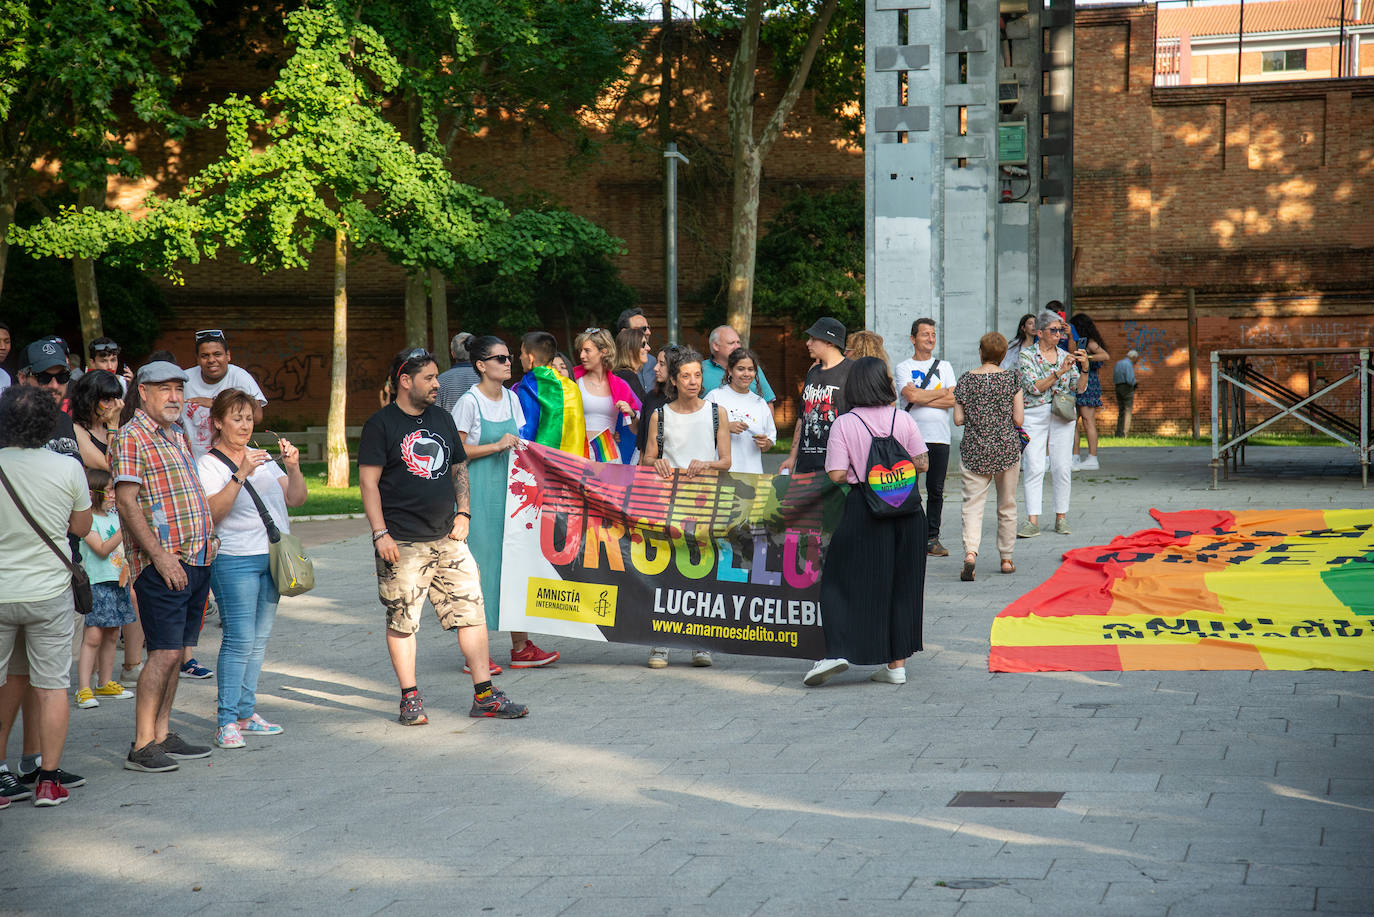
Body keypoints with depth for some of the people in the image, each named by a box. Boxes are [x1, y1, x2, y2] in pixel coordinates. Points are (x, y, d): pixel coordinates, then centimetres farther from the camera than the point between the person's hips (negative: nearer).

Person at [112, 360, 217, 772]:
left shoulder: (178, 437, 19)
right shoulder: (132, 438, -8)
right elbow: (126, 502, -16)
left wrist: (208, 535, 13)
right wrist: (160, 555, -20)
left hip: (195, 559, 8)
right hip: (162, 562, -8)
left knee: (176, 652, 10)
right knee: (164, 652, -11)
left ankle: (162, 735, 17)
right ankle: (142, 746, -7)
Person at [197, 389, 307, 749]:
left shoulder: (263, 457, 15)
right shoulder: (208, 464, -4)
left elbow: (296, 499, 9)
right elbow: (213, 513, -18)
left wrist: (293, 468, -8)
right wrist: (241, 473, -24)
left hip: (273, 557, 7)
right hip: (235, 560, -7)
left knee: (259, 639, 9)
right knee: (240, 639, -12)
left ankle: (246, 712, 16)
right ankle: (226, 720, -8)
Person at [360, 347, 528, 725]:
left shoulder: (442, 419, 15)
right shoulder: (380, 424, -4)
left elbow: (459, 469, 22)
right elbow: (368, 482, -7)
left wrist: (463, 513, 8)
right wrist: (380, 534, -14)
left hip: (447, 538, 6)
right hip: (402, 543, -5)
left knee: (472, 610, 1)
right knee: (402, 620, -1)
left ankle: (485, 695, 6)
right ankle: (410, 698, 9)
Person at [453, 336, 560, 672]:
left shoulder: (511, 399, 11)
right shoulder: (470, 401, -9)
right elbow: (456, 451, -11)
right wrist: (497, 446, -15)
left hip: (508, 487, 7)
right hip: (478, 491, -7)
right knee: (480, 563, -5)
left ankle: (520, 647, 10)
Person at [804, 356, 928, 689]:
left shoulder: (844, 424, -6)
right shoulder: (904, 420, 0)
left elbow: (837, 474, -11)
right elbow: (922, 463, 2)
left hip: (864, 510, -3)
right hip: (907, 511, 3)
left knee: (846, 581, 5)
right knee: (902, 584, 10)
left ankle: (839, 651, -10)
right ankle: (897, 664, 13)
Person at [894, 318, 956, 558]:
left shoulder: (944, 367, 14)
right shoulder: (903, 367, 6)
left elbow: (952, 401, 1)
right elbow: (911, 395, -11)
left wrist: (921, 398, -6)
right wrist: (943, 392, -2)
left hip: (939, 438, 2)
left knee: (936, 491, 3)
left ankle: (932, 538, 8)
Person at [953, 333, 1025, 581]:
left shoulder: (967, 379, -2)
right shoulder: (1011, 378, -4)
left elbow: (958, 419, -2)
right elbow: (1019, 420, -5)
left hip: (974, 451, 0)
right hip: (1007, 449, 0)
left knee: (973, 504, -1)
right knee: (1007, 505, 13)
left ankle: (970, 552, -23)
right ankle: (1006, 558, 20)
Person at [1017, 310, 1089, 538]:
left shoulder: (1065, 356, 10)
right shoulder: (1027, 356, -1)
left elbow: (1080, 388, 7)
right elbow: (1034, 387, -13)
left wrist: (1084, 368, -11)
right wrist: (1060, 371, -20)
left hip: (1062, 415, 3)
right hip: (1035, 415, -3)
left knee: (1061, 468, 1)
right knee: (1034, 468, -9)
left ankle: (1061, 517, 10)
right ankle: (1032, 521, -10)